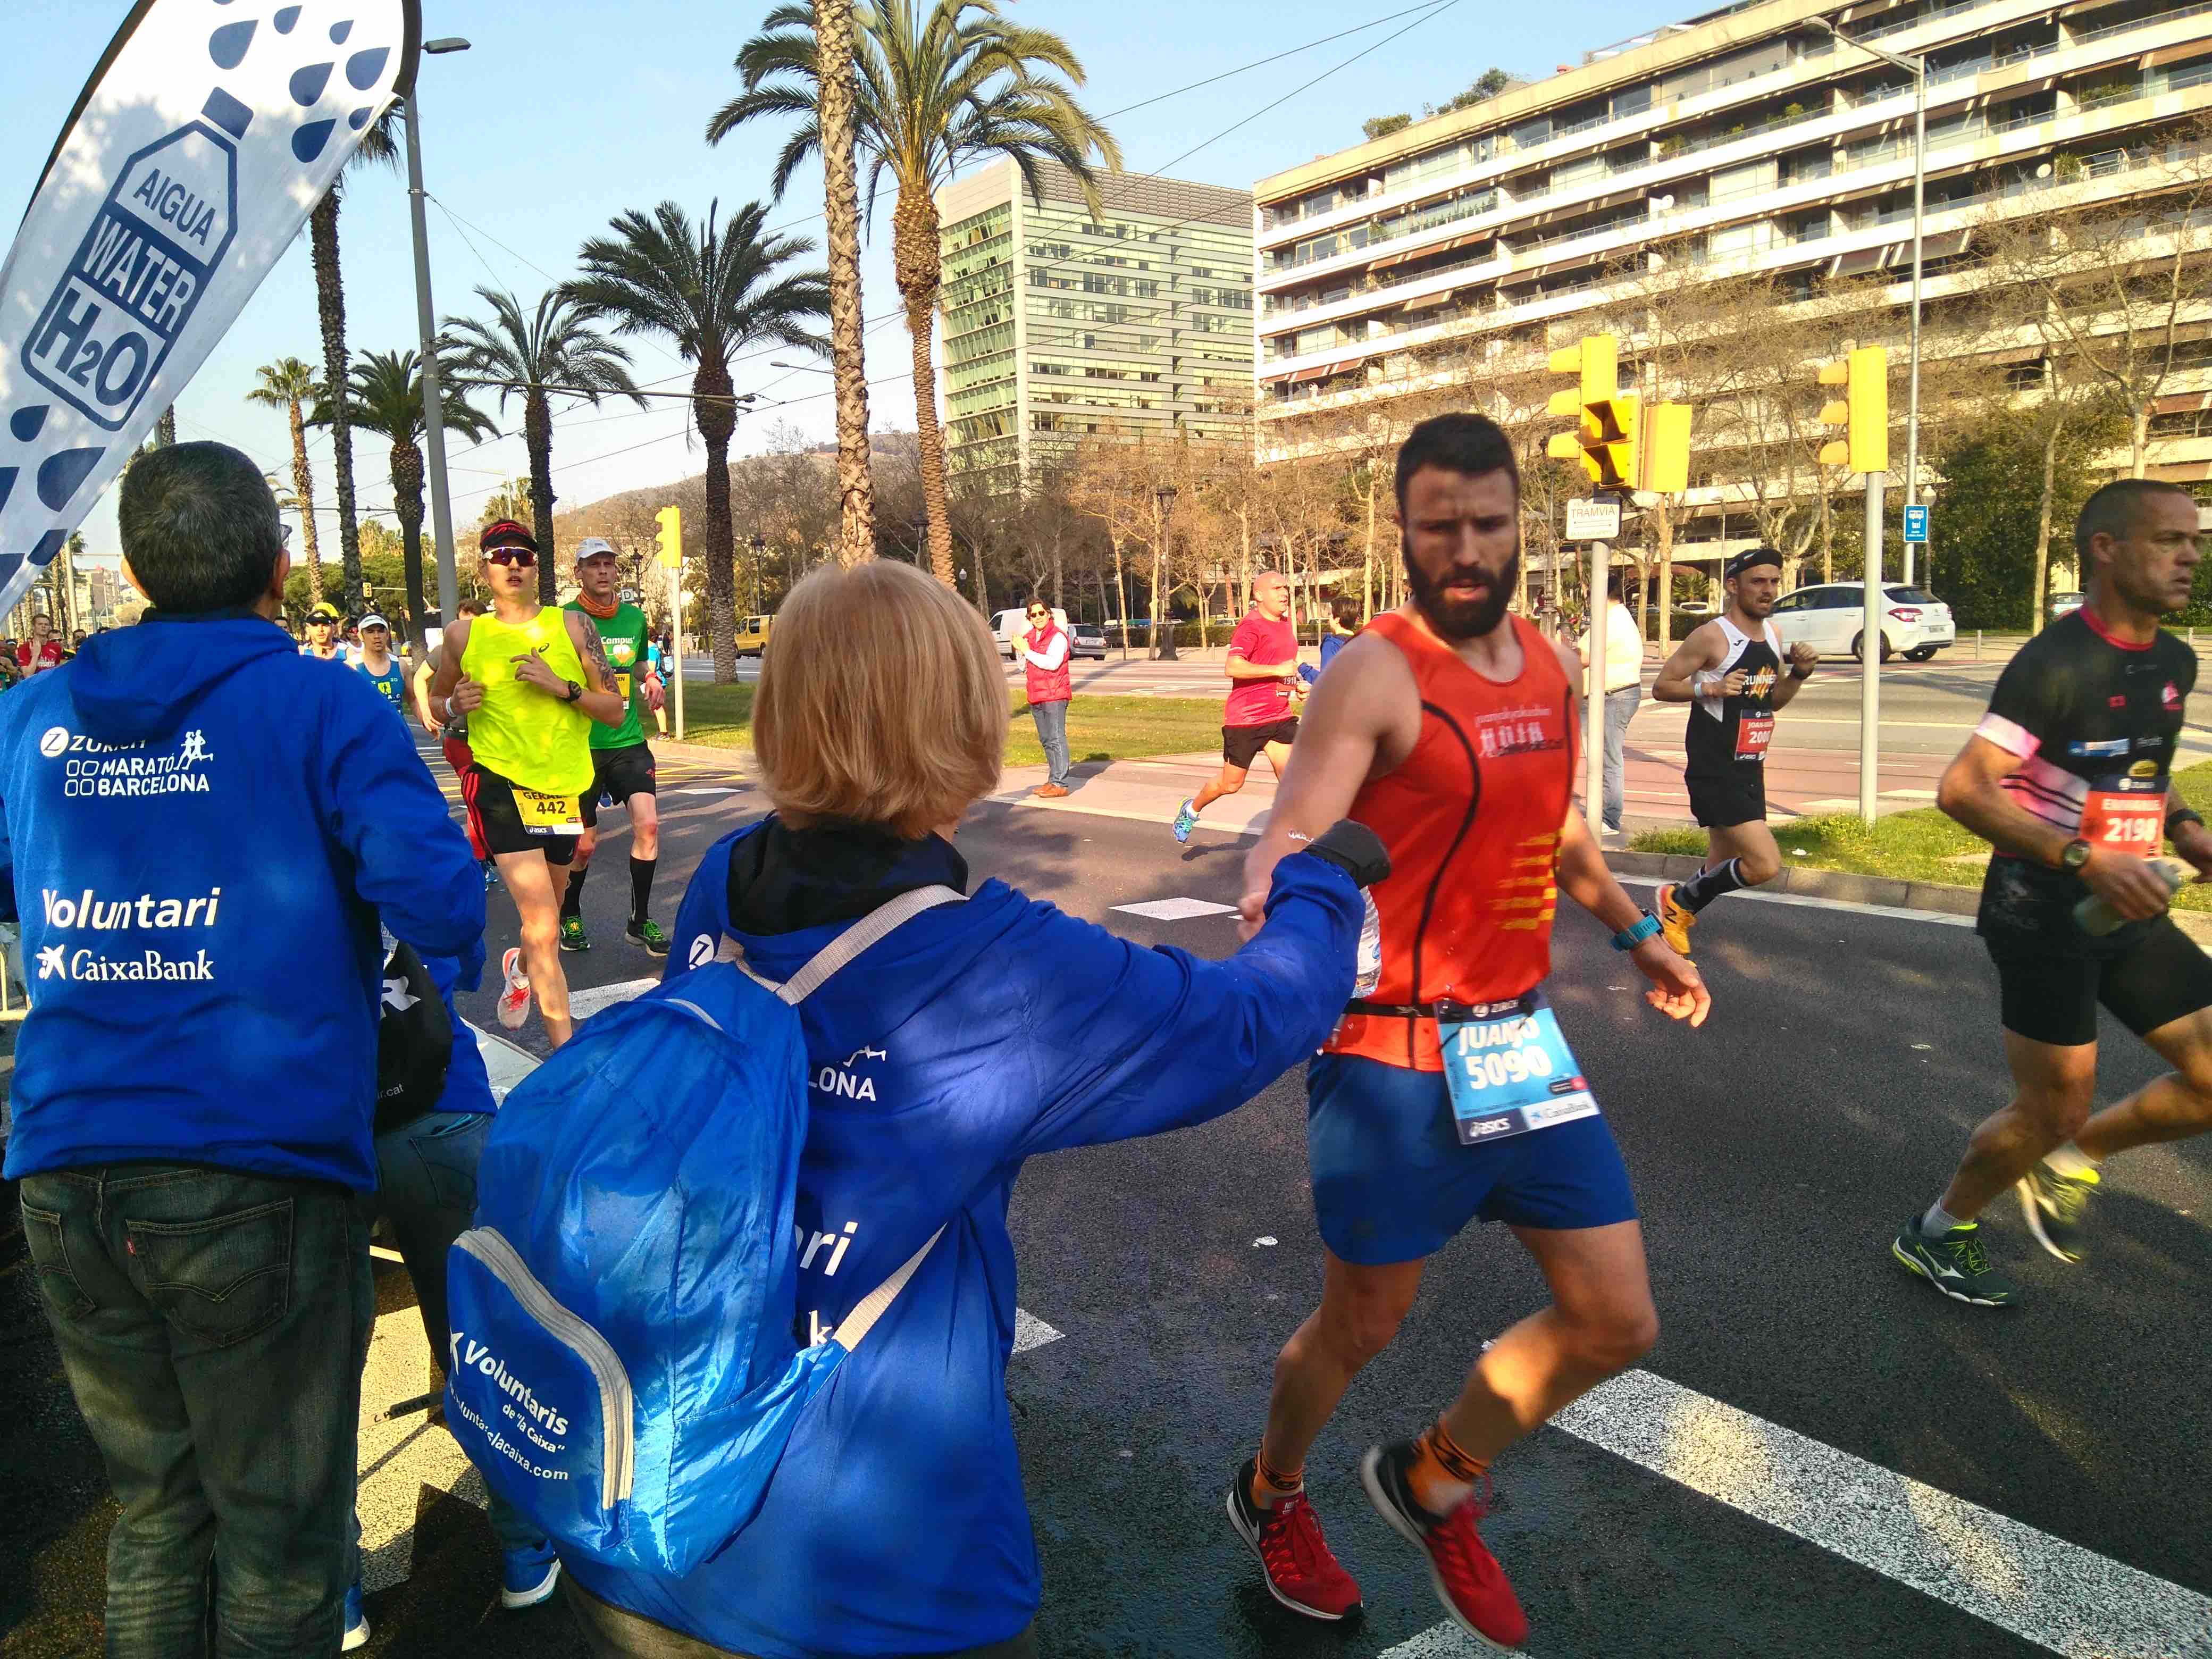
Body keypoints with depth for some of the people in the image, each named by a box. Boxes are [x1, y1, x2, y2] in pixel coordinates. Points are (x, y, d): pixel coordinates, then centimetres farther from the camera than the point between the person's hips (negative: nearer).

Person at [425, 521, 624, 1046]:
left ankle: (520, 966, 57)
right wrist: (455, 705, -6)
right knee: (544, 928, -15)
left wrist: (563, 687, -14)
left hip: (564, 785, 3)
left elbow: (615, 710, 1)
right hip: (502, 784, -3)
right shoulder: (464, 634, 3)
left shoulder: (571, 626, 3)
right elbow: (434, 702, 16)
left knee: (544, 915, 23)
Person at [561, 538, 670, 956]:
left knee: (648, 824, -11)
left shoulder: (635, 618, 7)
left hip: (628, 741, 3)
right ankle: (568, 915, 30)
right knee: (585, 843, 4)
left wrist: (648, 683, 5)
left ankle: (640, 921, 3)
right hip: (582, 746, -3)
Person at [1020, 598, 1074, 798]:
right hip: (1035, 697, 8)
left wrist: (1028, 652, -14)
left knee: (1056, 740, -10)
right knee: (1045, 742, 12)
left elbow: (1052, 663, -22)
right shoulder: (1028, 637, 16)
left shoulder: (1057, 636, -8)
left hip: (1054, 696, -8)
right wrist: (1021, 652, -1)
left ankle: (1060, 783, -11)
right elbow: (1023, 668, 19)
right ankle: (1052, 780, 19)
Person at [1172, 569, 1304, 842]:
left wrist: (1294, 684, 14)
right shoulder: (1251, 626, -15)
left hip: (1280, 717, 7)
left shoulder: (1285, 622, 13)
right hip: (1245, 717, -7)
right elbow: (1233, 667, -28)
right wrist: (1277, 670, -28)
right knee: (1231, 783, 8)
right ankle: (1191, 809, 36)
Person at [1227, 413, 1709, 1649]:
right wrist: (1276, 895, -49)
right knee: (1362, 1328, 10)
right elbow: (1291, 837, -27)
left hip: (1521, 1036, 7)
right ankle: (1273, 1494, 42)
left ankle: (1434, 1480, 35)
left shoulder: (1555, 664, 7)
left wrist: (1635, 931, 28)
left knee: (1616, 1324, 10)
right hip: (1397, 1057, -7)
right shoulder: (1377, 672, -16)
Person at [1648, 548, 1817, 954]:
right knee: (1765, 864, -17)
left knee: (1724, 867, 17)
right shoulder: (1712, 637, -13)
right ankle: (1678, 900, 3)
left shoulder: (1772, 635, 11)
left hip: (1750, 770, 9)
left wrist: (1799, 674, 3)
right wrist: (1709, 688, -24)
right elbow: (1661, 687, -9)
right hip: (1715, 771, -9)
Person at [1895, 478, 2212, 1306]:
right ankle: (1936, 1233, 24)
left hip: (2126, 912, 8)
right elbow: (1961, 788, -24)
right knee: (2054, 1110, 1)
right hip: (2044, 915, -8)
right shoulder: (2055, 665, -18)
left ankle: (2070, 1162, 27)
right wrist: (2083, 859, -31)